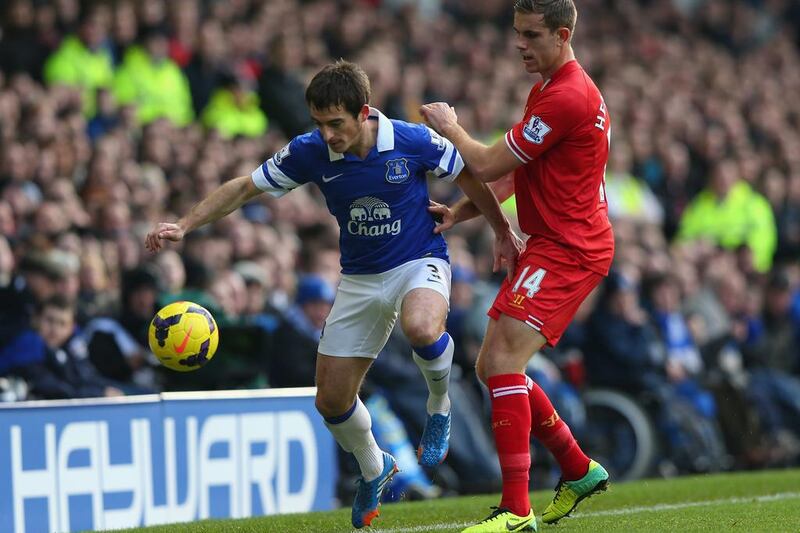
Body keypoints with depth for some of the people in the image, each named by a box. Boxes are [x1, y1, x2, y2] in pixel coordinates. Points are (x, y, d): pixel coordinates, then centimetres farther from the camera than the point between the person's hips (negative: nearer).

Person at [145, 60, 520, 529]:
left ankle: (440, 405, -7)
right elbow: (244, 188, -3)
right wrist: (184, 226, -10)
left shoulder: (414, 142, -20)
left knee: (421, 328, -40)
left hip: (419, 262, -4)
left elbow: (470, 177, -3)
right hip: (359, 278, 4)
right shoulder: (309, 153, -13)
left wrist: (503, 232, 5)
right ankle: (374, 470, 34)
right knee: (332, 401, 2)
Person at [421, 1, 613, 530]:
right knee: (494, 367, 12)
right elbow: (512, 175, 21)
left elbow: (488, 164, -16)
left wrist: (450, 127, 1)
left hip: (566, 250, -11)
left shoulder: (566, 98, -19)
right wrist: (459, 212, 8)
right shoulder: (548, 90, 16)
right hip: (553, 244, 11)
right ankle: (578, 470, 25)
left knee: (502, 361, -18)